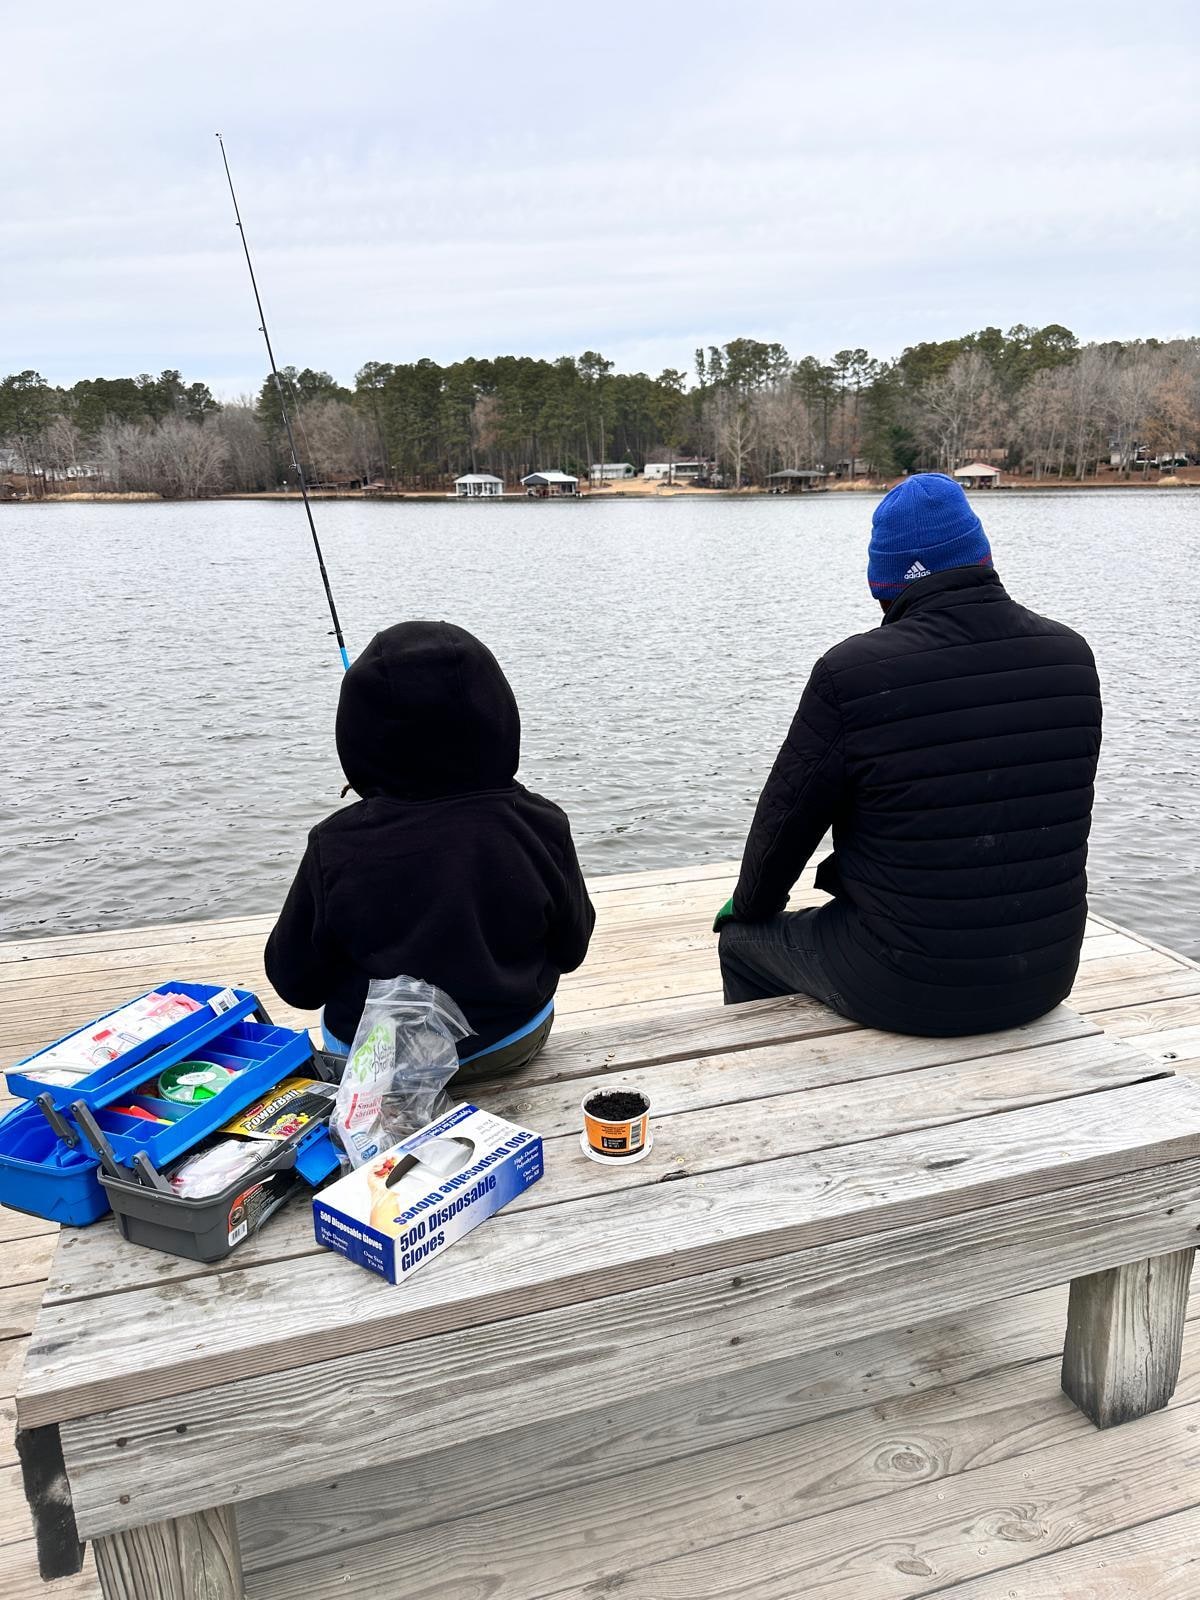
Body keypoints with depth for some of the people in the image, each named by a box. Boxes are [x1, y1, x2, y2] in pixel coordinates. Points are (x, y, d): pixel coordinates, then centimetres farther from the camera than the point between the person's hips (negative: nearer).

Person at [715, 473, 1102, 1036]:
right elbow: (1057, 812, 8)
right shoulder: (1073, 656, -3)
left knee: (742, 939, 21)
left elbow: (786, 817, -8)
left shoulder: (850, 674, -19)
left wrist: (749, 904, 12)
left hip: (907, 989, -5)